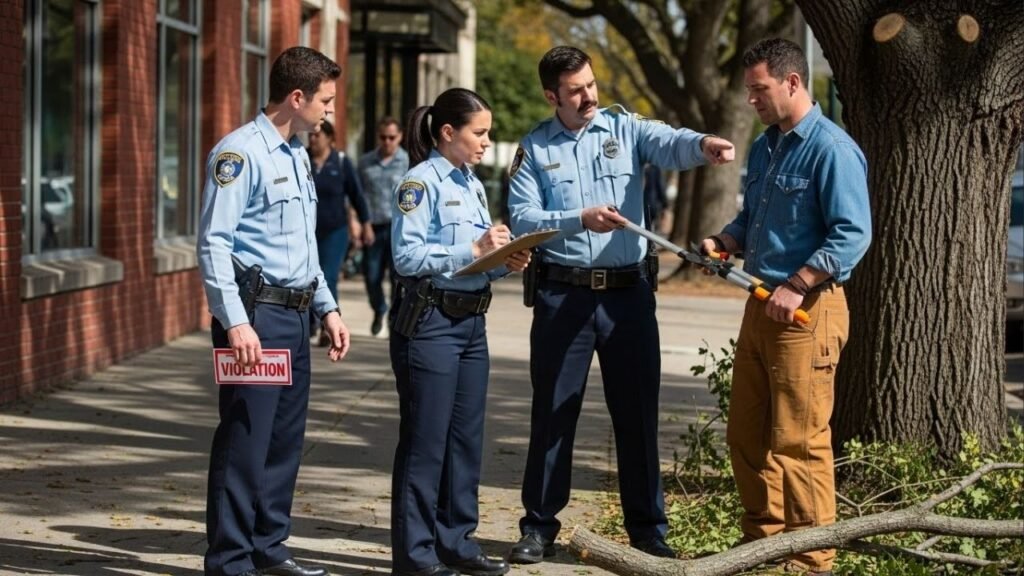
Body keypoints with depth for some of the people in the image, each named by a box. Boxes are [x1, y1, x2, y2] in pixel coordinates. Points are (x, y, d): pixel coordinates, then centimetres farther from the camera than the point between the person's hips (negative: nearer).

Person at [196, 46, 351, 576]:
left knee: (286, 438, 12)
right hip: (256, 312, -9)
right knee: (245, 440, -6)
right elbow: (213, 244, -18)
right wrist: (235, 323, -24)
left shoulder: (297, 155, 17)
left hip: (295, 314, 9)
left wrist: (327, 308, 21)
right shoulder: (241, 153, -12)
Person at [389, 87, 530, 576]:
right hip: (429, 321, -8)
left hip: (471, 323, 8)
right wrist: (473, 249, -20)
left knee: (466, 437, 11)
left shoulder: (472, 186, 15)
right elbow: (407, 256, -19)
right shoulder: (421, 182, -10)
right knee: (425, 440, -3)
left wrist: (505, 262, -2)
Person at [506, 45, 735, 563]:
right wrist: (580, 220, -23)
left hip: (627, 291, 0)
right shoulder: (535, 148, 3)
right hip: (562, 293, 0)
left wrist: (702, 145, -42)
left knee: (637, 412, 6)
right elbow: (522, 218, -8)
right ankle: (539, 526, 17)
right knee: (553, 412, 7)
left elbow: (670, 143, -19)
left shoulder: (625, 129, 2)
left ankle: (647, 528, 16)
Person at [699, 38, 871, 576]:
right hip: (762, 304, 9)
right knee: (746, 435, 12)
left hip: (806, 310, -9)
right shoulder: (763, 148, 15)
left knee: (798, 442, -7)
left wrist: (797, 287, -23)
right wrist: (723, 242, 4)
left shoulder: (831, 149, -12)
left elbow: (852, 234, -18)